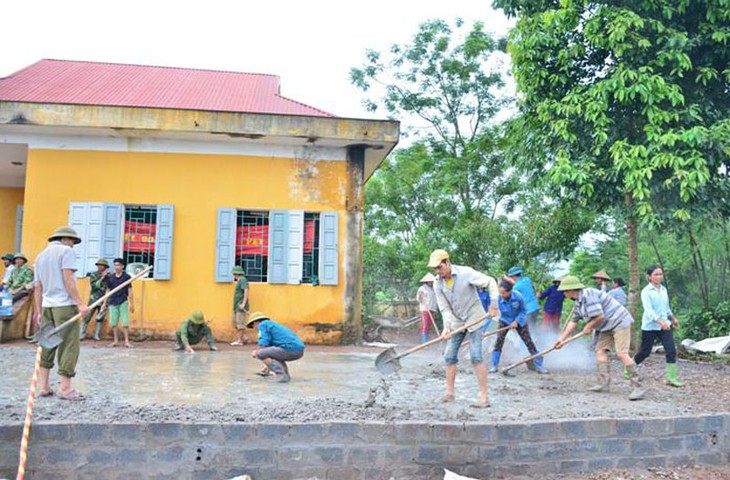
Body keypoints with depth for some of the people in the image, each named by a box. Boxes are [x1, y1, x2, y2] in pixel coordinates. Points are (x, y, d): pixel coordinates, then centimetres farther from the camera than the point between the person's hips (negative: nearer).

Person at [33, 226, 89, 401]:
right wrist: (80, 303, -15)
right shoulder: (66, 251, -2)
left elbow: (38, 288, 18)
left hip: (47, 306, 8)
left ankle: (44, 387, 13)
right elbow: (68, 279, -13)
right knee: (69, 346, -4)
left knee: (47, 346, 11)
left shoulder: (41, 256, 20)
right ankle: (65, 388, -4)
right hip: (65, 305, -8)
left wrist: (39, 311, 20)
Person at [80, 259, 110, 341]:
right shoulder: (93, 275, 1)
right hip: (94, 300, -1)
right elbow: (94, 286, -15)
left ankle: (96, 335, 13)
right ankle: (82, 334, 9)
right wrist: (102, 277, -17)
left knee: (100, 318, 4)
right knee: (87, 317, 0)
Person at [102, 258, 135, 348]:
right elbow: (108, 290, 15)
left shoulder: (126, 277, 0)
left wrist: (132, 304, -3)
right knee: (113, 323, 5)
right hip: (112, 302, 3)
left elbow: (130, 291, 0)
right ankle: (116, 341, 15)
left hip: (123, 302, -3)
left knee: (125, 323, -5)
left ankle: (126, 341, -1)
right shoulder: (110, 277, 8)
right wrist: (104, 303, 12)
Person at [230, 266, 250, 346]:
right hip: (237, 306, 11)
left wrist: (243, 303, -24)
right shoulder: (239, 281, 19)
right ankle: (244, 337, 15)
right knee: (234, 321, 12)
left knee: (240, 323, -7)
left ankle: (239, 340, -3)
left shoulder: (243, 280, -10)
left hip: (241, 306, -11)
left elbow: (246, 291, -19)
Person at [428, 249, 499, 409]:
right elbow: (445, 308, -9)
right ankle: (449, 392, 18)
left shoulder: (465, 273, -20)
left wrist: (494, 305, -20)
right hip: (456, 322, 5)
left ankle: (484, 397, -8)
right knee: (449, 356, 5)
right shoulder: (438, 284, -6)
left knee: (476, 356, -12)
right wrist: (446, 327, -23)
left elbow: (490, 282, -17)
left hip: (474, 319, -5)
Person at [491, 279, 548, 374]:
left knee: (529, 342, -1)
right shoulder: (498, 298, -29)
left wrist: (517, 321, -22)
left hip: (519, 321, 0)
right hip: (504, 321, 1)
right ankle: (494, 366, 0)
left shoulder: (518, 296, -31)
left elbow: (524, 310, -12)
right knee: (498, 342, -13)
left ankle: (539, 365, 11)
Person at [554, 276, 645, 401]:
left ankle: (637, 387, -16)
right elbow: (573, 321, 18)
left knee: (621, 354, -17)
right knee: (600, 350, 4)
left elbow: (600, 317, -25)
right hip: (607, 327, 11)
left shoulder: (588, 295, -22)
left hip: (620, 322, -10)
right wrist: (562, 338, 17)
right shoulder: (579, 301, 11)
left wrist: (589, 327, -7)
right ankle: (604, 383, 5)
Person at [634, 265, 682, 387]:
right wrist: (660, 321, -34)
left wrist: (673, 318, 26)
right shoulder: (646, 291, -11)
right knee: (645, 352, 4)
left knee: (671, 350, -8)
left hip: (665, 325, 5)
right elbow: (648, 310, -23)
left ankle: (671, 378, -2)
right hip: (650, 326, -5)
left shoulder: (664, 289, 9)